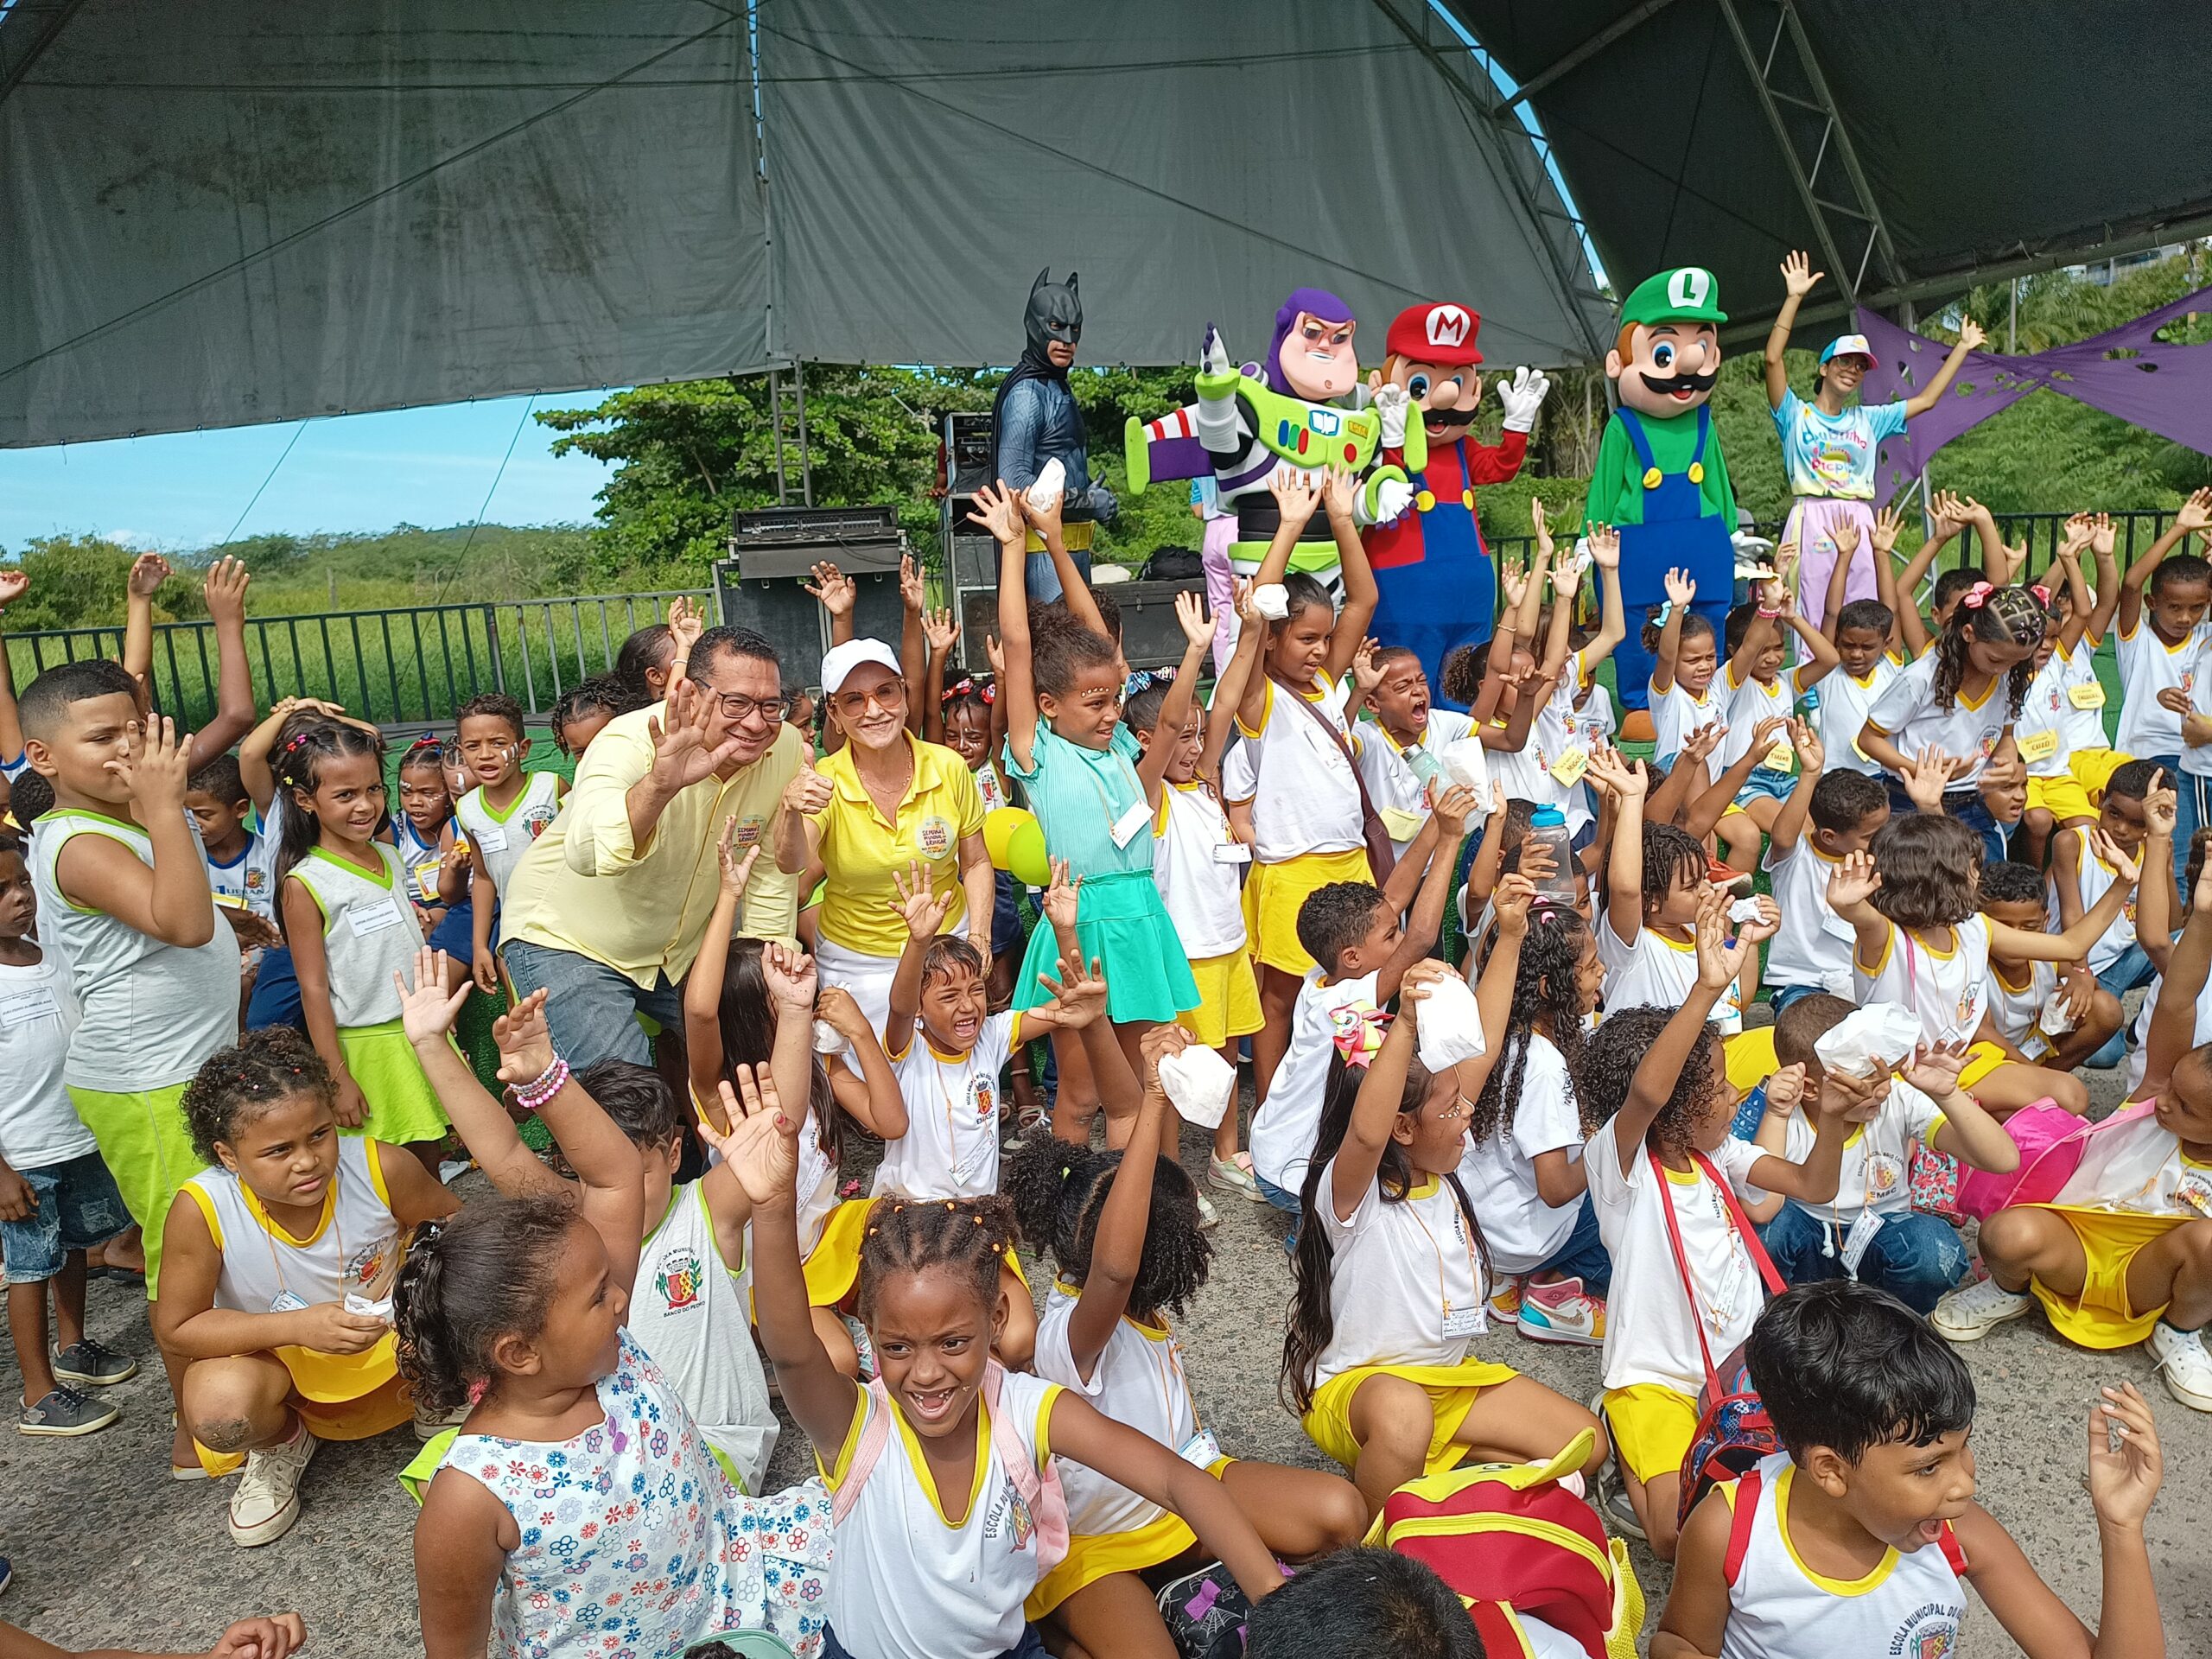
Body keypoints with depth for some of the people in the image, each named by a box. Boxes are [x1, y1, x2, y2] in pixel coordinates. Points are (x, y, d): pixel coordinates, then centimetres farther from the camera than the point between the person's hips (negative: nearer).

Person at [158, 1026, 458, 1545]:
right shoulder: (201, 1210, -26)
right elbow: (175, 1330, -16)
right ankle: (282, 1444, 5)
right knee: (217, 1406, -35)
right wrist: (297, 1326, -30)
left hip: (390, 1345, 1)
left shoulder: (382, 1168, -25)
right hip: (275, 1357, -1)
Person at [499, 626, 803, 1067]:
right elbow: (588, 853, -50)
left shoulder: (785, 750, -16)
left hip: (686, 940, 5)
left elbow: (773, 873, -3)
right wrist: (660, 784, -67)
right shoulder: (633, 742, -30)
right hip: (567, 941, -5)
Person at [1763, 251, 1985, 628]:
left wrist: (1962, 348, 25)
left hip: (1858, 523, 4)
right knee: (1812, 622, -8)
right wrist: (1794, 298, -10)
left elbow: (1926, 399, 25)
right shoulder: (1796, 414, 6)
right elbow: (1773, 358, -6)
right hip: (1811, 521, -4)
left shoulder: (1869, 419, 20)